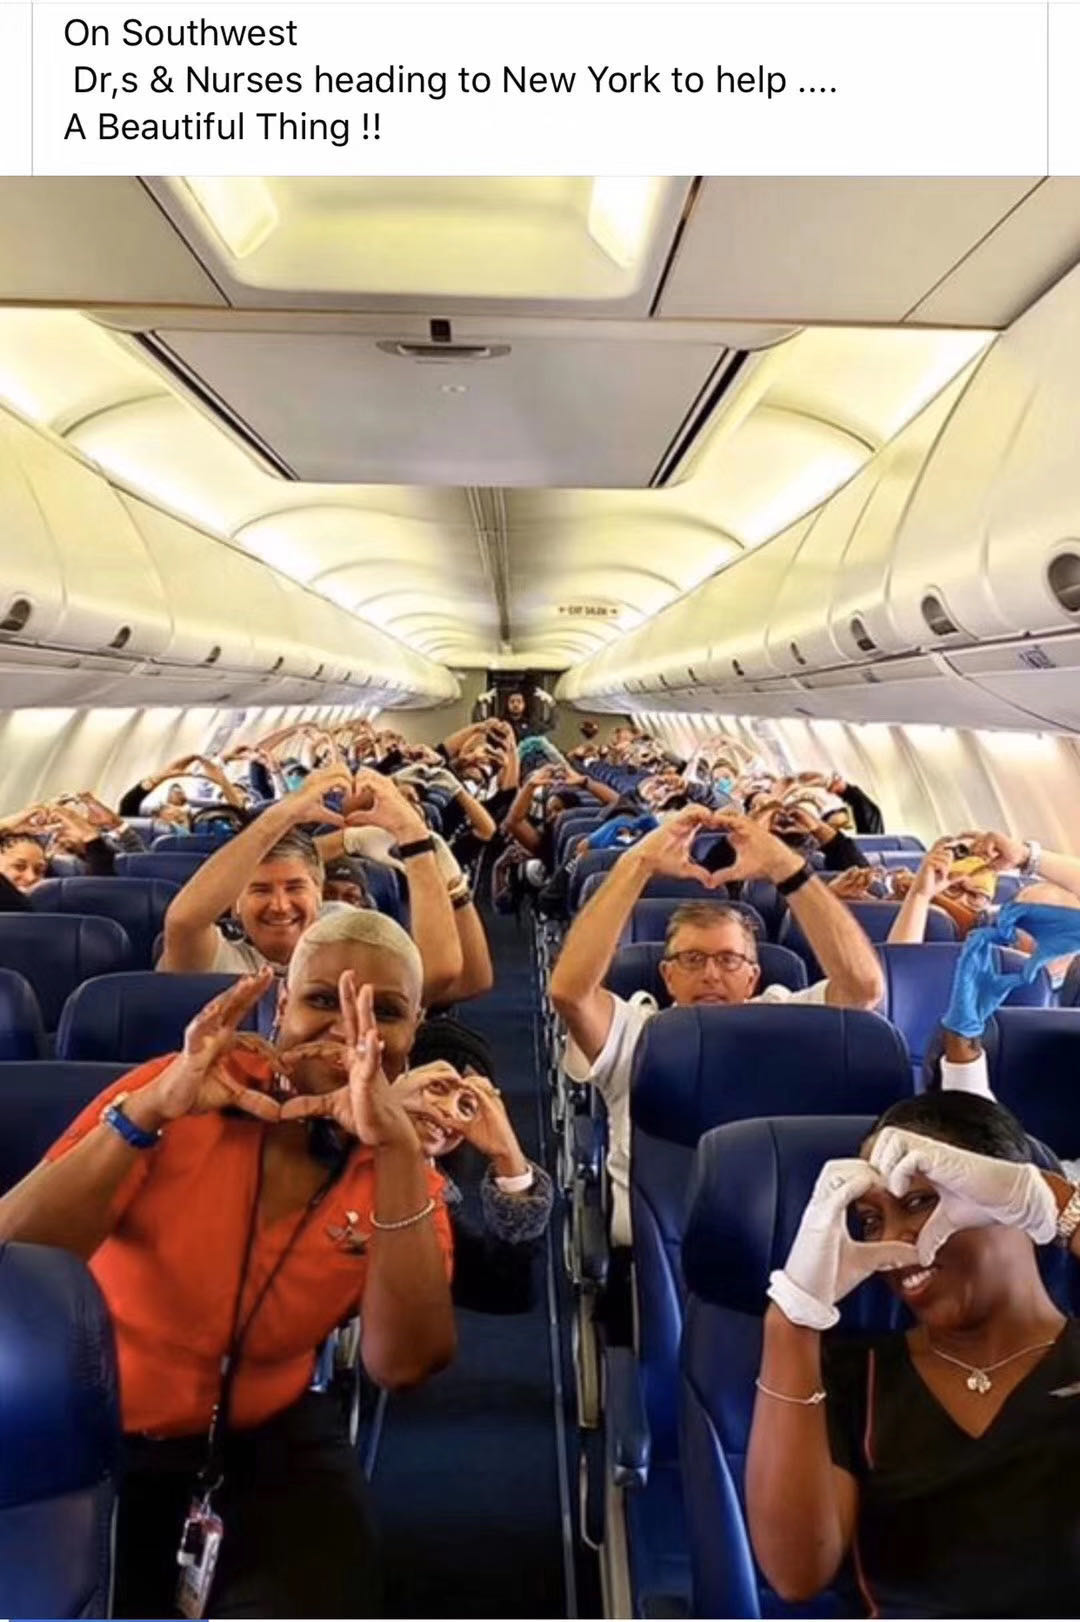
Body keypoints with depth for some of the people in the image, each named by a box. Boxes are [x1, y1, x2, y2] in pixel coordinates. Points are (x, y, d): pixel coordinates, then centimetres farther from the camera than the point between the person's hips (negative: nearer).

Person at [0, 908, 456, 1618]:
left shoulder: (403, 1173, -9)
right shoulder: (178, 1096, -15)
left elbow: (403, 1364, -25)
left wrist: (397, 1149, -35)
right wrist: (151, 1108, -39)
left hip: (267, 1438, 1)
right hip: (93, 1431, 0)